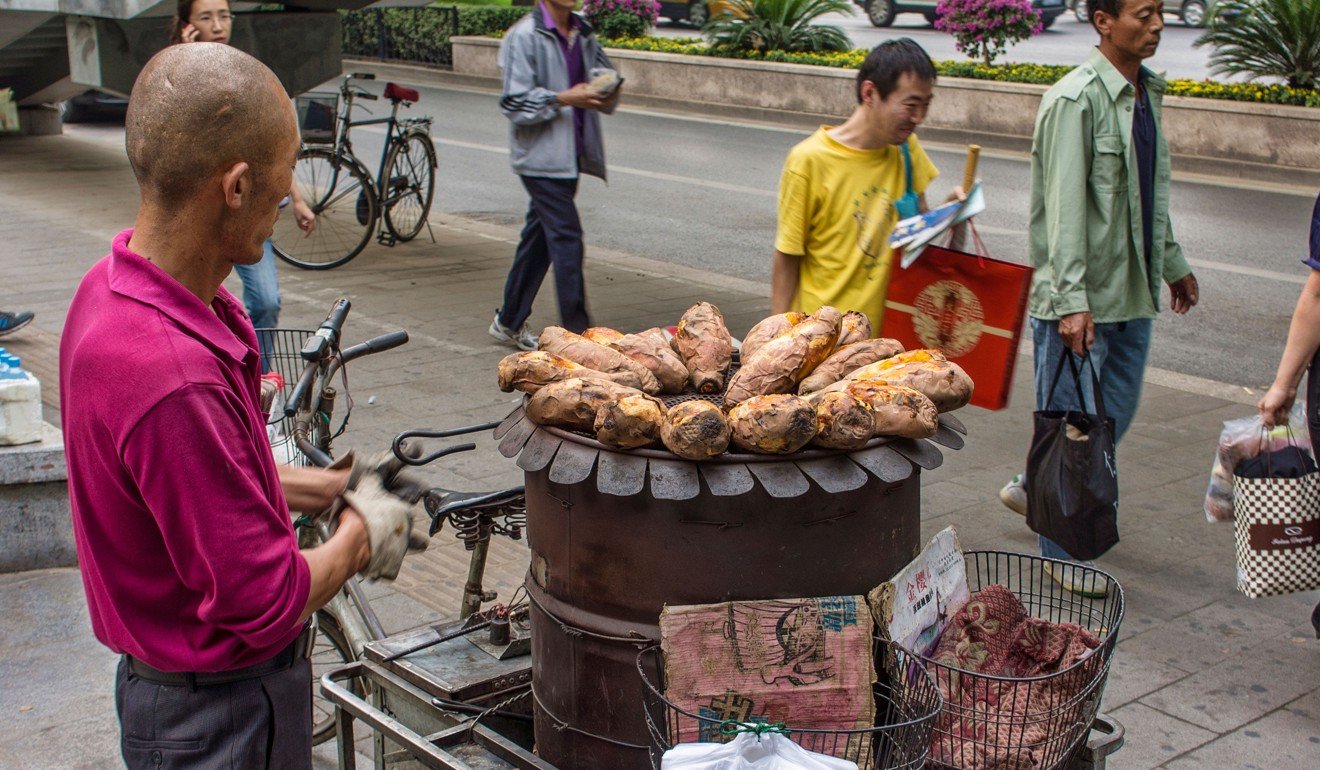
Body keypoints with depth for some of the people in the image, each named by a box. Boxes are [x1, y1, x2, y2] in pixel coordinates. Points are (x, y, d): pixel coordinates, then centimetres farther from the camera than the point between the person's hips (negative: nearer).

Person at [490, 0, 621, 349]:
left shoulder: (584, 35, 12)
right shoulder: (524, 36, -10)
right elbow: (514, 102, -14)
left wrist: (608, 93, -4)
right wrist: (564, 98, -23)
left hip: (570, 156, 8)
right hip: (541, 157, -7)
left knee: (539, 239, 13)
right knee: (566, 238, -10)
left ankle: (509, 322, 25)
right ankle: (577, 332, -6)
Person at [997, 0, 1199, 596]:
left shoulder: (1147, 92, 11)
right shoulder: (1075, 100, -15)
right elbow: (1064, 206, -20)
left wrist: (1172, 263, 27)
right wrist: (1071, 300, -25)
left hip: (1134, 291, 8)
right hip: (1079, 300, -8)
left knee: (1116, 414, 15)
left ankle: (1034, 489, 36)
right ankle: (1061, 552, 15)